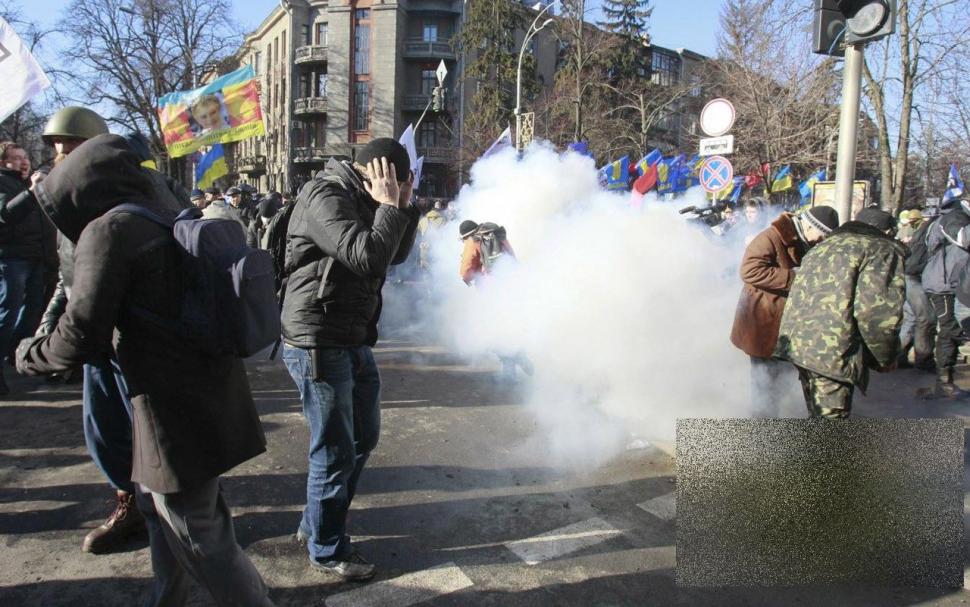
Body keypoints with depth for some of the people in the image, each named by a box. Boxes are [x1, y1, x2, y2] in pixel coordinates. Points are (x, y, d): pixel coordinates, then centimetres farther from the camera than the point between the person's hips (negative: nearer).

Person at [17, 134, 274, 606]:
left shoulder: (107, 231, -14)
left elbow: (82, 337, -16)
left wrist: (29, 355, 5)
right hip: (211, 396, 10)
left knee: (200, 538, 2)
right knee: (159, 504, 27)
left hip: (178, 412, -10)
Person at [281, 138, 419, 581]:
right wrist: (390, 207, -16)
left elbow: (396, 255, 18)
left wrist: (402, 207, 5)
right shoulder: (326, 197, -17)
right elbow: (368, 258, -28)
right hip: (318, 344, -10)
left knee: (364, 438, 19)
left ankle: (316, 523, 37)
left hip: (353, 341, 10)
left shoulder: (361, 200, 13)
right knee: (335, 451, 2)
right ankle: (326, 549, 22)